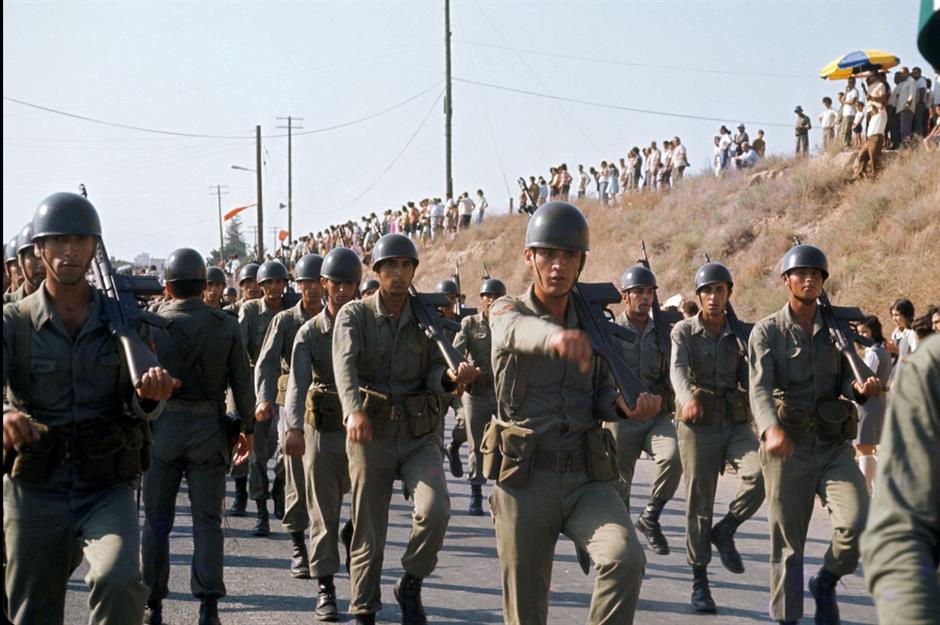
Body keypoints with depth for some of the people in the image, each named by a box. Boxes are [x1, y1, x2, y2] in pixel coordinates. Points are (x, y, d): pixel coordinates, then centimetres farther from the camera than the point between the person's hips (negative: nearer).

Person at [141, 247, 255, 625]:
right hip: (209, 428, 0)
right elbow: (243, 384, -1)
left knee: (157, 519, 10)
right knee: (207, 520, 6)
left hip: (162, 426, 0)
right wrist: (248, 428, 11)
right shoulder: (226, 326, -3)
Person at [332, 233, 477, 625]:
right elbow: (345, 365, -22)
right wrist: (354, 409, -41)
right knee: (368, 531, 4)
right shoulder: (354, 315, -4)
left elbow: (434, 375, -3)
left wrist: (451, 378, -28)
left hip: (419, 436, 1)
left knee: (435, 509, -21)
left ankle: (411, 586, 2)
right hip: (370, 435, -1)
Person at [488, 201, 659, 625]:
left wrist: (624, 404, -14)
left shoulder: (592, 322, 9)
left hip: (588, 481, 2)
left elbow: (599, 397, 12)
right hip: (525, 482, -2)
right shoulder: (507, 312, -4)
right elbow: (518, 332, -30)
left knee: (625, 559, -26)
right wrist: (556, 337, -55)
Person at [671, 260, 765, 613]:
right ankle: (699, 581, 12)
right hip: (698, 426, -2)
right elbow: (679, 370, -18)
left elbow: (751, 376, 0)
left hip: (736, 423, 2)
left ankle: (726, 530, 1)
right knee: (699, 504, 0)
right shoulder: (684, 332, 0)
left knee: (759, 474, -24)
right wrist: (689, 397, -39)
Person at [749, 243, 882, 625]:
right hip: (788, 448, -2)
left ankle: (826, 582, 12)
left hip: (834, 446, 2)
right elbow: (760, 388, -15)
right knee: (787, 543, 5)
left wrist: (861, 389, -19)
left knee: (858, 524, -17)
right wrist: (772, 429, -35)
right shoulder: (767, 332, -2)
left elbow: (845, 381, 7)